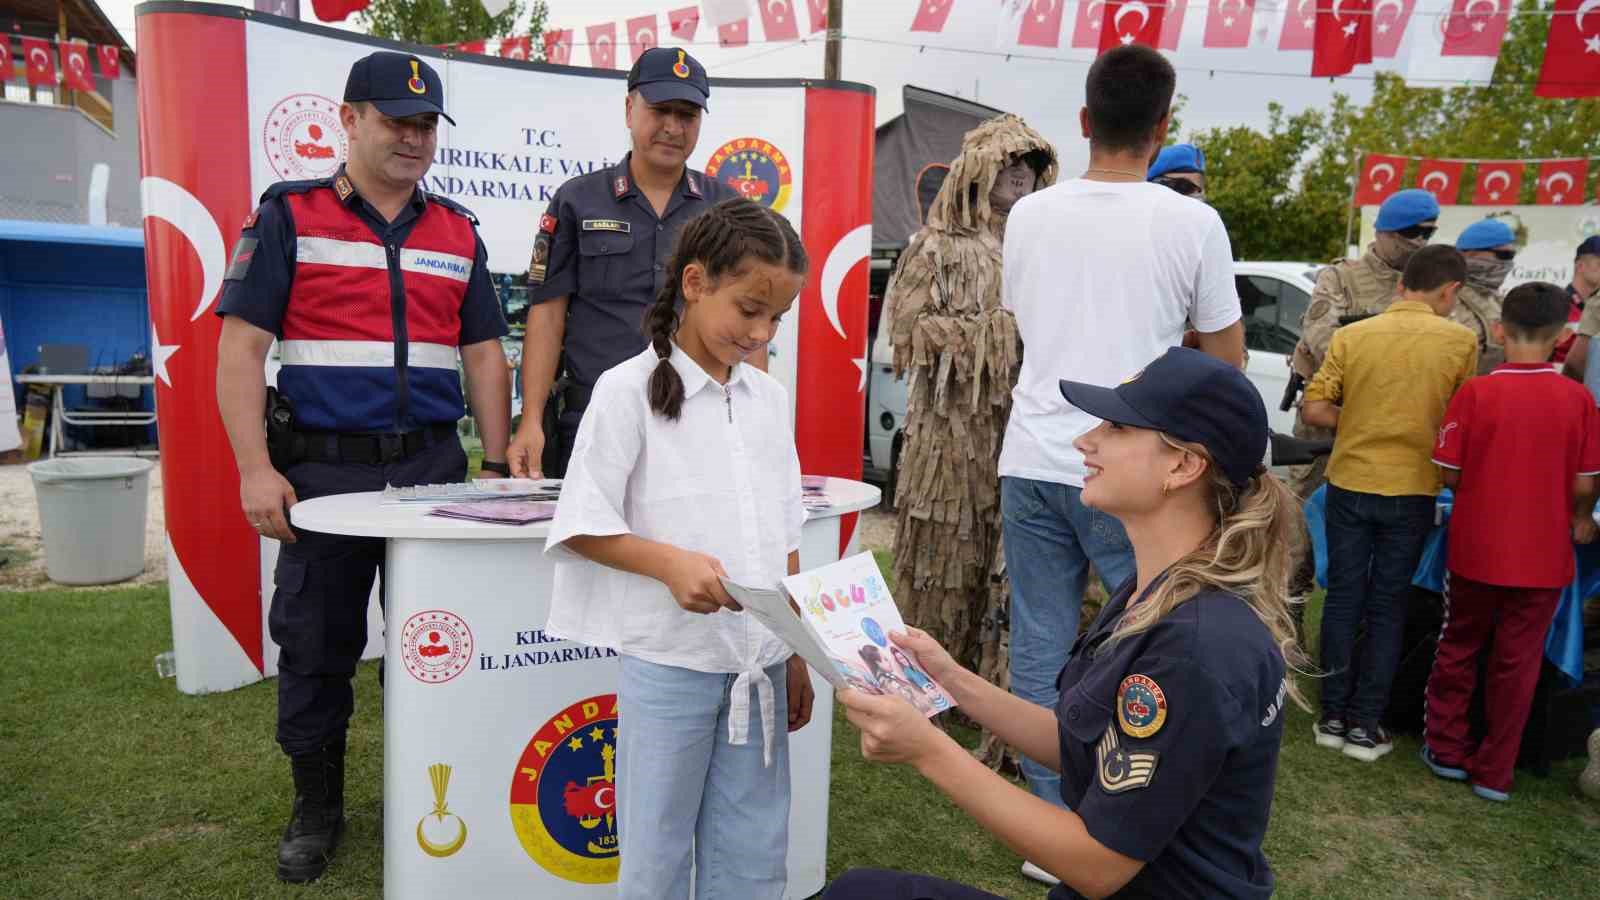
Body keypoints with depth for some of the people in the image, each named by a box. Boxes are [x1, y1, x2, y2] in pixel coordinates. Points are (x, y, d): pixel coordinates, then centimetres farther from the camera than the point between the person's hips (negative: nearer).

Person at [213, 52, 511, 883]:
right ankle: (316, 808, 27)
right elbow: (240, 348, -4)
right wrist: (255, 468, -12)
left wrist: (495, 463, 4)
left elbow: (483, 354, 12)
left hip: (433, 466, 3)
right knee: (315, 645, 8)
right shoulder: (288, 216, 1)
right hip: (323, 468, -2)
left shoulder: (458, 232, 11)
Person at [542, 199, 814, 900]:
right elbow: (580, 526, -8)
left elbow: (783, 538, 12)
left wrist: (797, 655, 12)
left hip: (758, 664, 5)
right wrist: (671, 562, -23)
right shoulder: (629, 390, -8)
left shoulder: (770, 397, 8)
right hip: (668, 663, -5)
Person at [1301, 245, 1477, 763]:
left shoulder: (1351, 336, -4)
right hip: (1411, 491, -1)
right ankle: (1364, 726, 14)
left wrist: (1359, 424, 8)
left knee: (1343, 599, 12)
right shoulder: (1460, 341, -6)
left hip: (1349, 483, 1)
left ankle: (1333, 717, 18)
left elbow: (1315, 410, -6)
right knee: (1387, 609, 9)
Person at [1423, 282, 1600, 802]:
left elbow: (1448, 474, -8)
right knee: (1517, 664, 11)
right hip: (1543, 556, 1)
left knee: (1459, 650, 18)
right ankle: (1494, 773, 20)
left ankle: (1446, 749, 28)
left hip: (1475, 549, 0)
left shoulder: (1474, 393, -12)